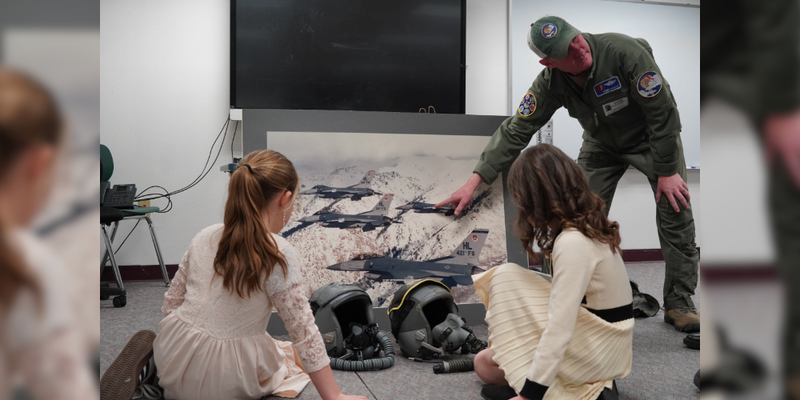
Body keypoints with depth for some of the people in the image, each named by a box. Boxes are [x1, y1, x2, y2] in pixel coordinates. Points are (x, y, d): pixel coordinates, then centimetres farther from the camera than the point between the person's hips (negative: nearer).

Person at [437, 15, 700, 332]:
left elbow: (662, 111, -27)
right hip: (602, 143, 3)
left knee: (675, 212, -10)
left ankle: (679, 303, 4)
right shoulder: (550, 83, -22)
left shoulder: (623, 51, -34)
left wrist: (668, 171, -24)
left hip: (652, 137, -3)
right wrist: (474, 182, -26)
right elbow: (516, 130, -20)